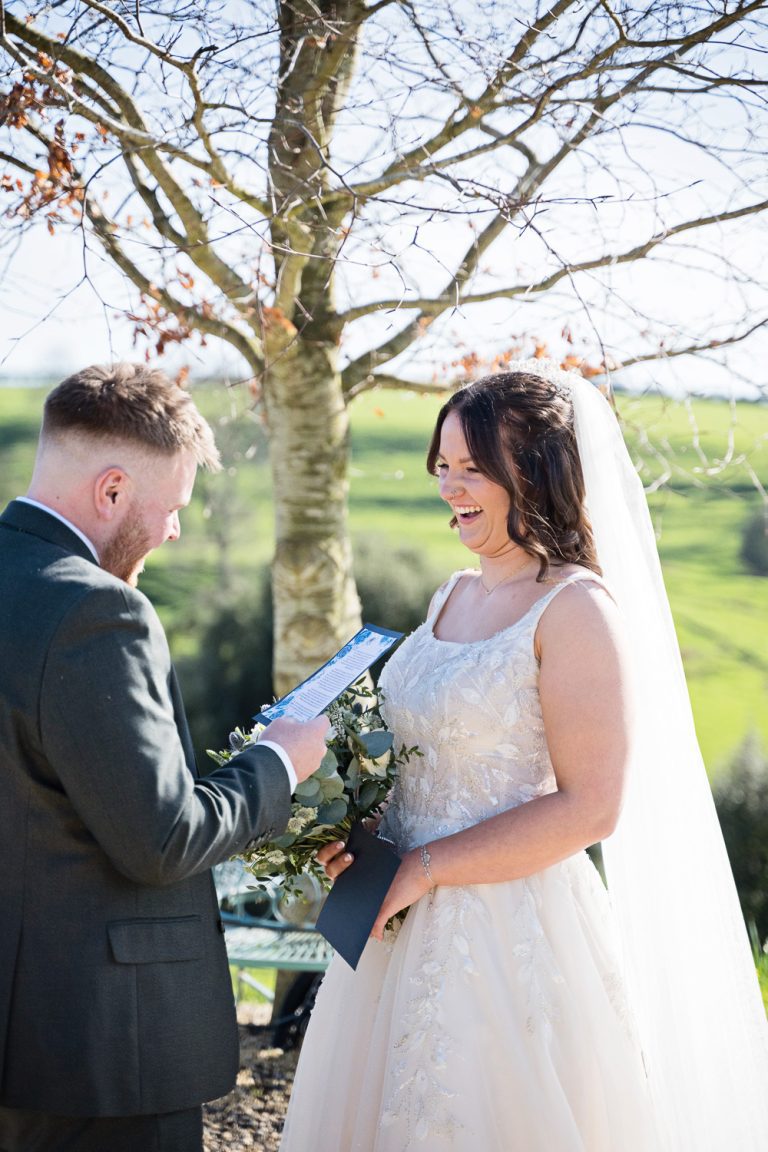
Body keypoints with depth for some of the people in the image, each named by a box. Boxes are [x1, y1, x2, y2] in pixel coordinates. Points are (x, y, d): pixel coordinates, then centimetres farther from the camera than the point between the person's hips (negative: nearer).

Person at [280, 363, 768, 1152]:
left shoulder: (576, 609, -14)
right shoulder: (454, 596, 10)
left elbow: (590, 808, -19)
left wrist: (427, 867, -16)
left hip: (514, 933, -8)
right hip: (412, 929, 8)